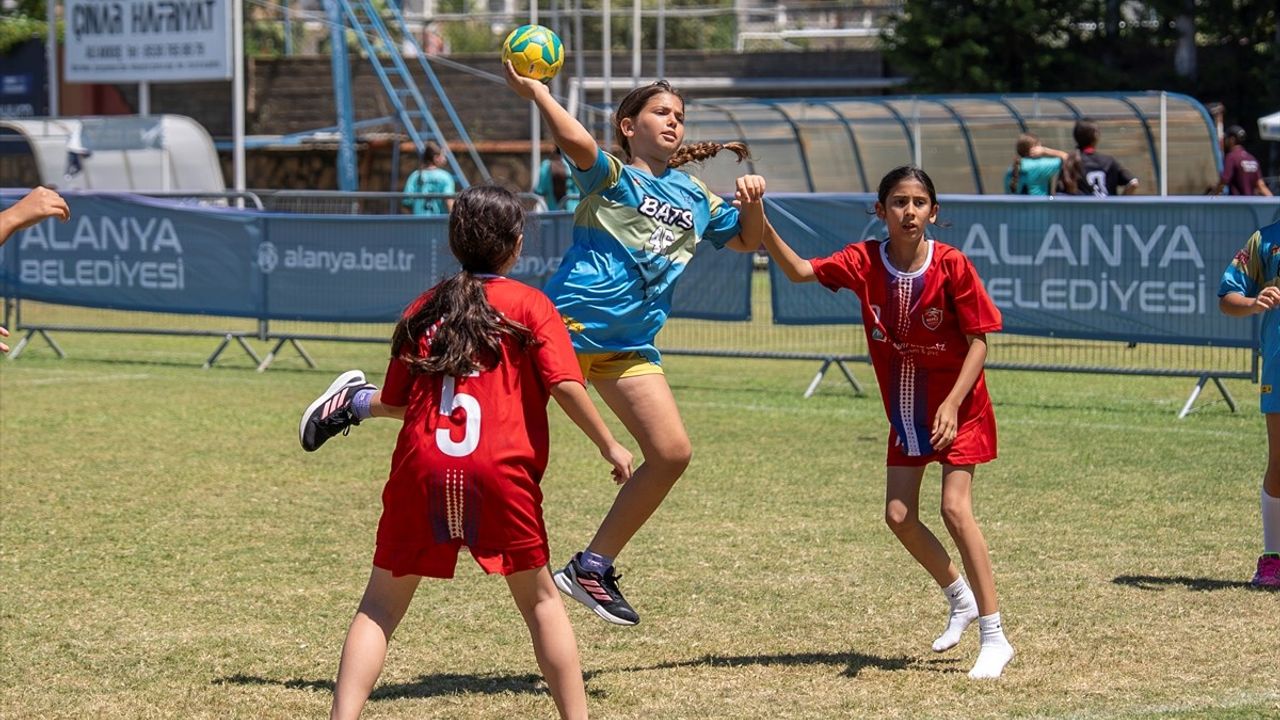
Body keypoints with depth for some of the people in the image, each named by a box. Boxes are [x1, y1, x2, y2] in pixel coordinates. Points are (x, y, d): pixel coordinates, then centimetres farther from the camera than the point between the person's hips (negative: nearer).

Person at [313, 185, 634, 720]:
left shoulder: (422, 309, 16)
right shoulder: (530, 305, 7)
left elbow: (397, 402, 19)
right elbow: (565, 385, -5)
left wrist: (360, 401, 41)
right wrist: (609, 444, 5)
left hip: (421, 468, 2)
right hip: (501, 472, -2)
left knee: (381, 605, 7)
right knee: (539, 600, 13)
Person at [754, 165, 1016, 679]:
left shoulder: (951, 266, -19)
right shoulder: (864, 262, -10)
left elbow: (978, 341, -15)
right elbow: (800, 270, -20)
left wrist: (952, 404, -25)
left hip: (958, 407, -5)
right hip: (905, 410, 5)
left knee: (955, 508, -16)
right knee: (899, 515, 3)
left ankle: (994, 637, -9)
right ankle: (960, 598, 30)